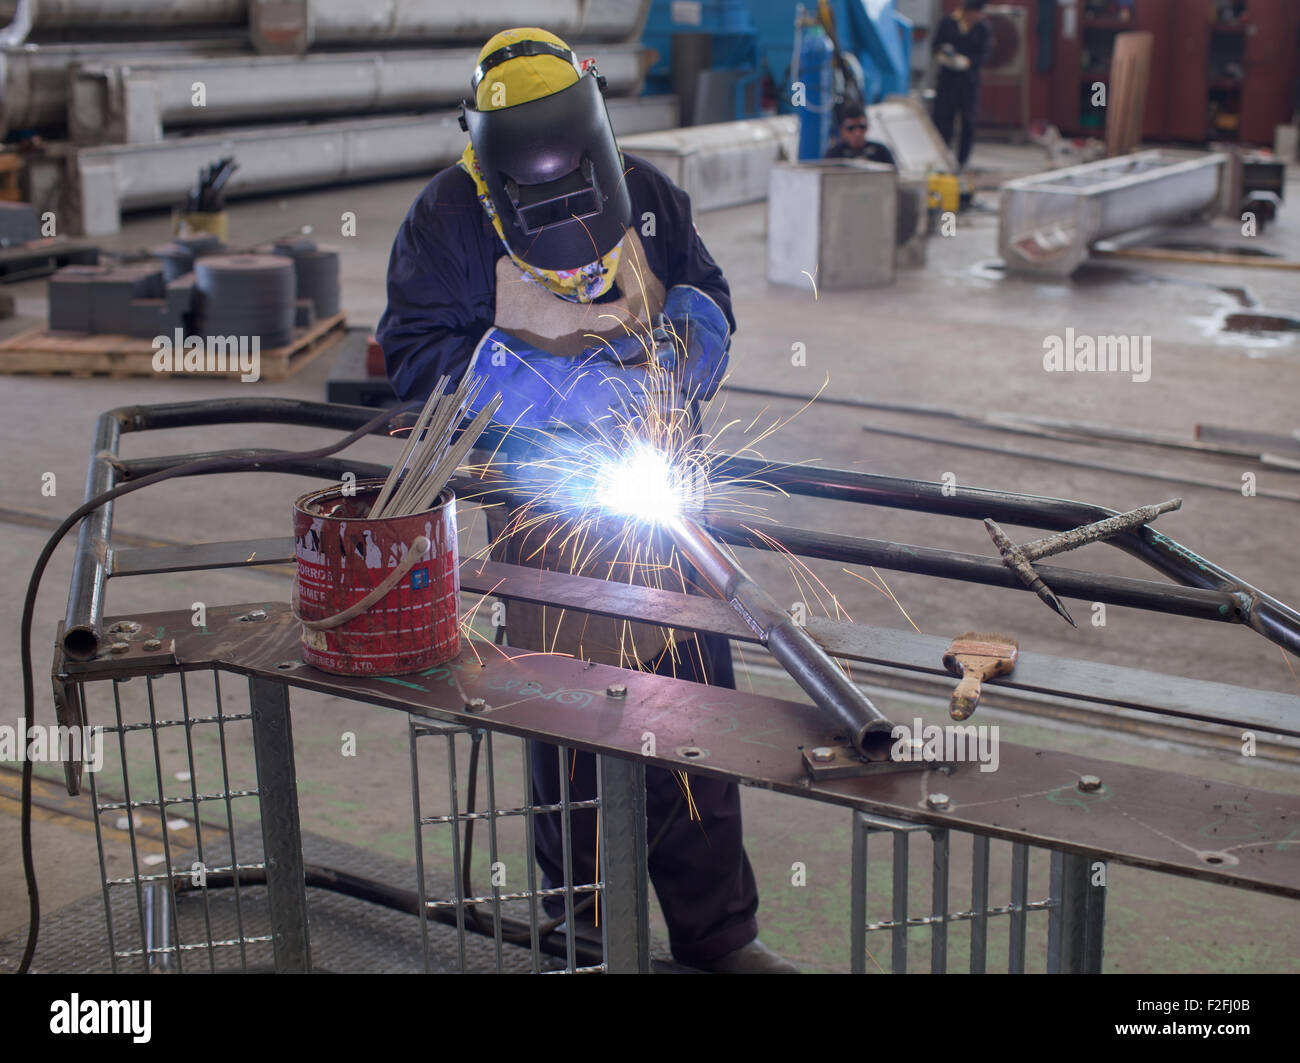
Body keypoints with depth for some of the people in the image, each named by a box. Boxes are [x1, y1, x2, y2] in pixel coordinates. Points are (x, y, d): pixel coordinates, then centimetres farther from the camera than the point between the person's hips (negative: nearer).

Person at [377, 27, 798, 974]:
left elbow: (708, 295, 16)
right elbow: (419, 360, -10)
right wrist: (571, 388, -20)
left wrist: (679, 346, -8)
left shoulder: (647, 194, 3)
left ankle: (716, 930, 24)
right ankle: (588, 934, 27)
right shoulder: (447, 219, -7)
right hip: (546, 513, -3)